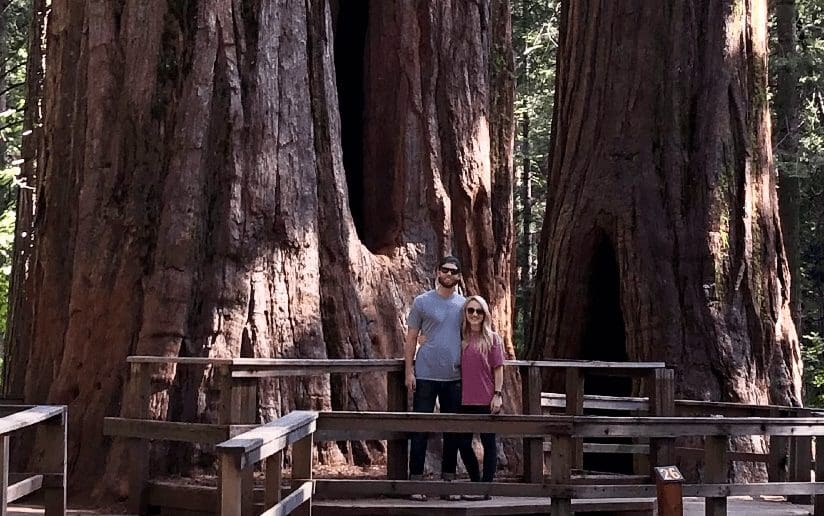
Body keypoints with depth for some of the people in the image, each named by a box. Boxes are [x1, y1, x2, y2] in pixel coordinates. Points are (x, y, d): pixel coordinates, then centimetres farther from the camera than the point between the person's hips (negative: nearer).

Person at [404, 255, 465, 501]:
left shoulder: (463, 305, 9)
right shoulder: (422, 302, 1)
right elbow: (411, 339, 2)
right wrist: (409, 371, -6)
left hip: (454, 377, 3)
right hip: (425, 376, -3)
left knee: (453, 430, 8)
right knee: (420, 429, -1)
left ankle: (449, 481, 17)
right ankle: (416, 481, 5)